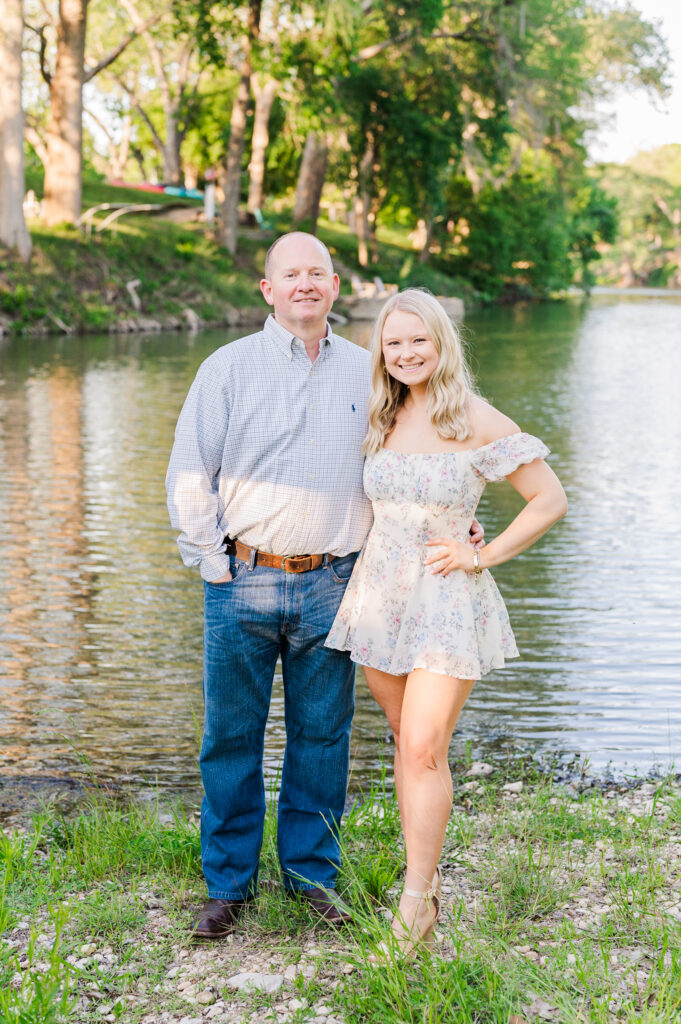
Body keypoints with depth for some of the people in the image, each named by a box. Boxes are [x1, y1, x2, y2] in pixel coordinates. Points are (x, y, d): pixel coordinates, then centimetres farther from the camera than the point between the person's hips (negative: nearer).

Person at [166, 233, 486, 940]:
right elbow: (189, 476, 1)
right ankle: (228, 883, 18)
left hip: (330, 585, 2)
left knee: (321, 735, 9)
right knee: (231, 735, 5)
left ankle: (311, 871, 25)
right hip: (244, 584, -1)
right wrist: (216, 565, -4)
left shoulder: (365, 373, 9)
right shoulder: (229, 367, 2)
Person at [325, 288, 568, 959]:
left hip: (448, 601, -5)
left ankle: (417, 904, -1)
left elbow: (550, 500, -5)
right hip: (381, 594, 5)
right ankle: (423, 872, 24)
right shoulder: (382, 420, 8)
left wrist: (481, 556, -8)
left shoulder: (477, 422, -9)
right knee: (405, 741, 12)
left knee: (424, 747, -9)